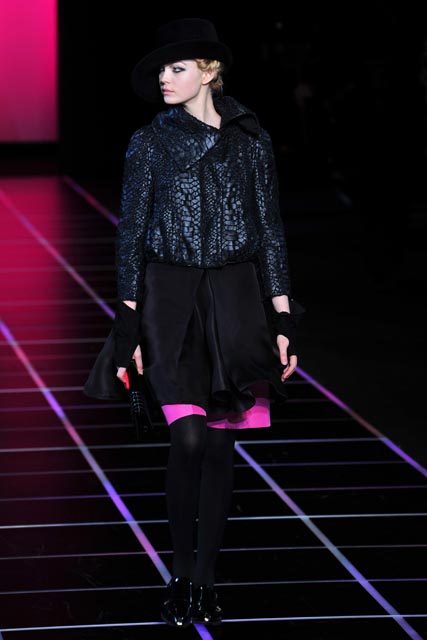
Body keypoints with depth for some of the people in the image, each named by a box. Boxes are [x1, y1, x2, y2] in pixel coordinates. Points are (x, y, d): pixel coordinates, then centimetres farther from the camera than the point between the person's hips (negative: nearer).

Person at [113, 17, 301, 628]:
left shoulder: (251, 139, 4)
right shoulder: (150, 142, 2)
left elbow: (270, 228, 7)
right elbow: (130, 232, 3)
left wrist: (283, 319, 3)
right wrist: (128, 326, -2)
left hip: (235, 298, 1)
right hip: (170, 299, -1)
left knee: (221, 442, 3)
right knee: (189, 438, -13)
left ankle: (206, 579, 15)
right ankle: (182, 574, 3)